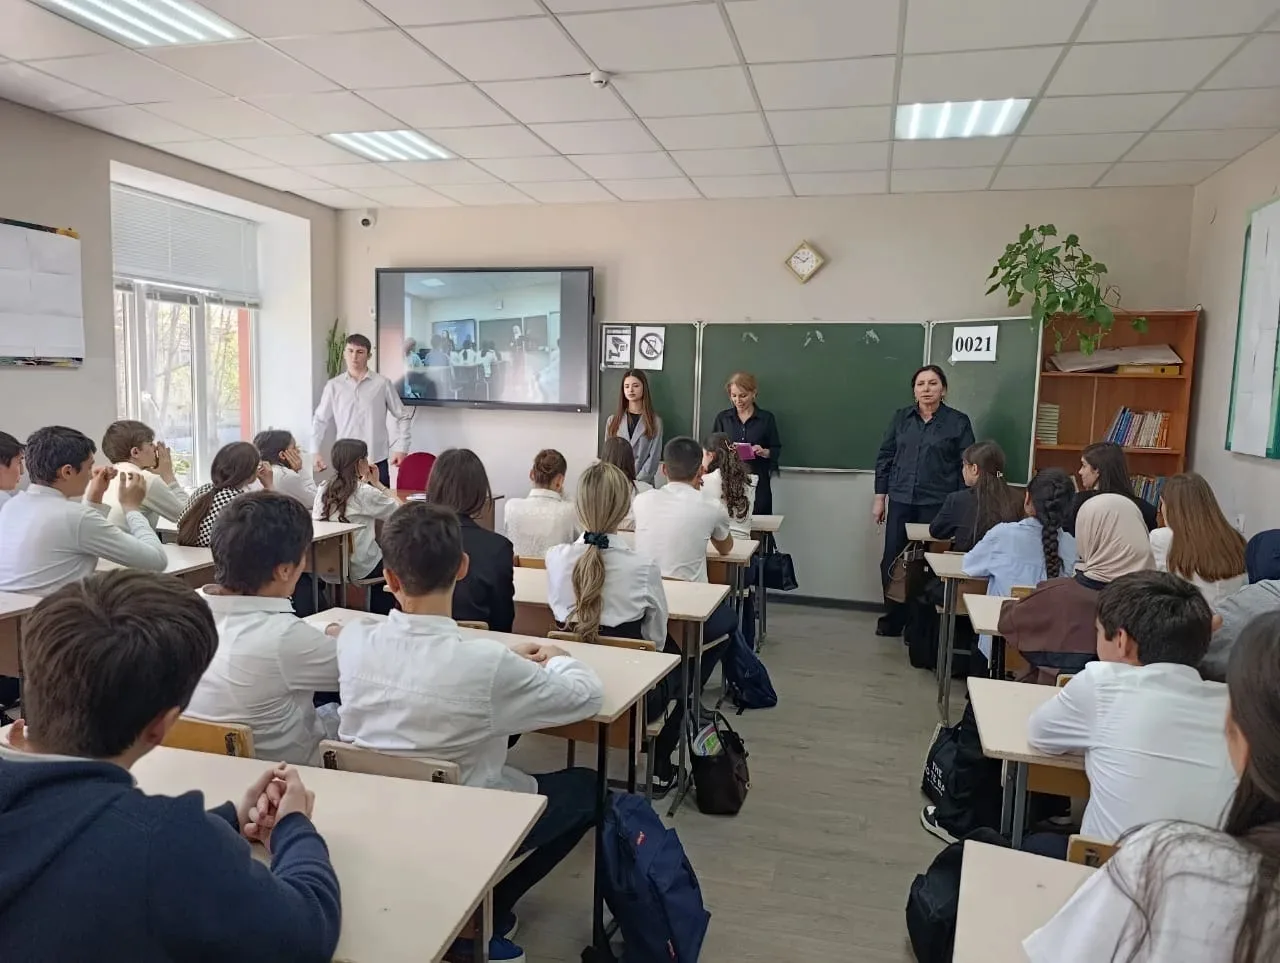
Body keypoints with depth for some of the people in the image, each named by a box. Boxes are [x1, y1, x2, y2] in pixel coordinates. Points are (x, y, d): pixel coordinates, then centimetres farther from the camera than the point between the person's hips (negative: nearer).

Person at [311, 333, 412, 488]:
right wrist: (315, 452, 0)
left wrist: (401, 448, 0)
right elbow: (320, 420, 9)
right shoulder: (334, 386, 3)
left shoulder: (382, 384, -1)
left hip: (376, 460, -1)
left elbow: (403, 417, 6)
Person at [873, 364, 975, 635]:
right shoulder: (901, 417, 8)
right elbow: (884, 457, 10)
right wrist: (880, 497, 7)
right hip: (900, 501, 3)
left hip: (937, 504, -3)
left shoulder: (958, 422, 0)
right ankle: (892, 620, 21)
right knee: (892, 562, 5)